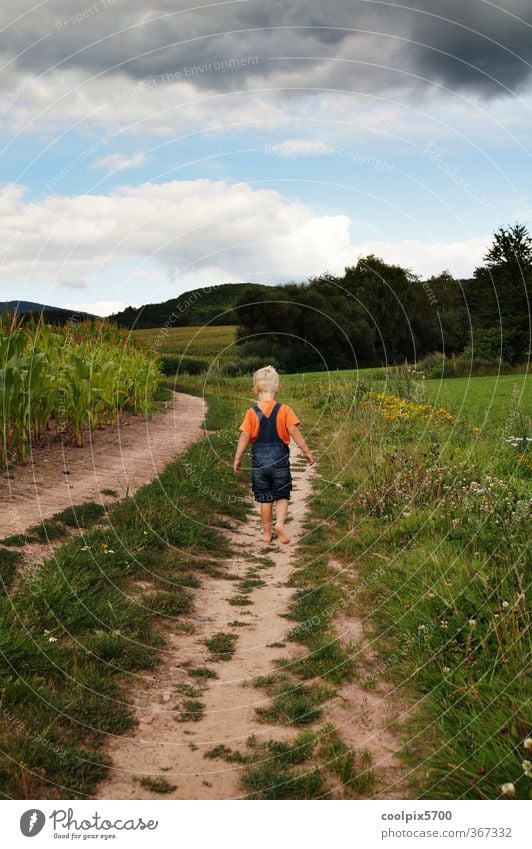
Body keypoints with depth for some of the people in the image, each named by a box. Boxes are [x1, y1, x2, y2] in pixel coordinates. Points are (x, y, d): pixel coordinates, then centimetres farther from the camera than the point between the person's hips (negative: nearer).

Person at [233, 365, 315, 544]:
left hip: (259, 458, 1)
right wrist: (307, 452, -1)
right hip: (280, 457, -1)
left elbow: (245, 437, -7)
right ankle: (280, 523, -12)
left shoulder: (252, 412, -4)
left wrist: (237, 459, 0)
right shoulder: (284, 410, -6)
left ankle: (267, 532, 20)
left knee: (265, 498, 13)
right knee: (282, 496, 12)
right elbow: (294, 432, -9)